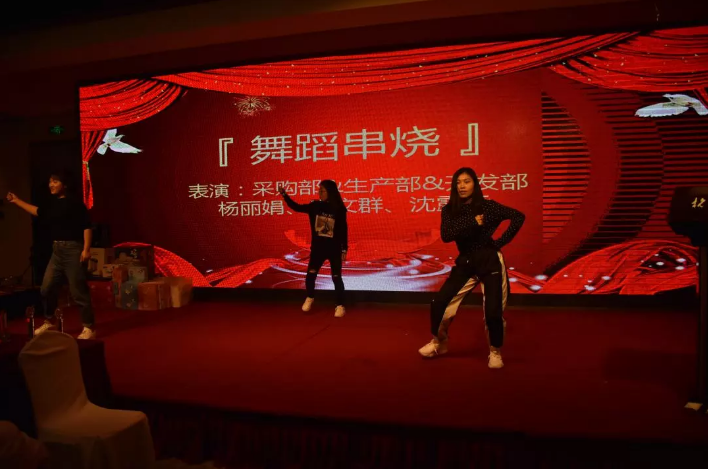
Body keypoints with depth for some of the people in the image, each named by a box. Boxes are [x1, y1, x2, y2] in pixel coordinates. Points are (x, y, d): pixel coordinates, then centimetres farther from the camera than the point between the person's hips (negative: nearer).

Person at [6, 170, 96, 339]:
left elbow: (86, 226, -14)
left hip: (73, 249, -8)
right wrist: (16, 201, 33)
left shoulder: (74, 202, -10)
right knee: (46, 288, 12)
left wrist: (86, 249, -20)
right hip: (57, 250, 8)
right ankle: (48, 322, 30)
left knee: (78, 290, -6)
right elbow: (38, 211, 33)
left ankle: (89, 327, 1)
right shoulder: (52, 203, 13)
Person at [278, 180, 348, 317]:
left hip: (334, 249, -3)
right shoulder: (315, 206, -1)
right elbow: (297, 207, 3)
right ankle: (309, 298, 30)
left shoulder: (339, 209, -11)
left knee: (336, 278, 1)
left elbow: (344, 230, -7)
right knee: (310, 275, 4)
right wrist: (284, 195, -8)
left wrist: (344, 250, -7)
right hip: (317, 248, 3)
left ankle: (340, 306, 12)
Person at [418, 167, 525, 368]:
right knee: (439, 303, -2)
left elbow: (518, 216, -12)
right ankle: (438, 342, 23)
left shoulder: (488, 206, -9)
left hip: (489, 261, -3)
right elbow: (445, 236, -17)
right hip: (465, 262, 3)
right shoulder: (449, 210, -1)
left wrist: (501, 241, -14)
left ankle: (495, 352, 17)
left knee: (493, 311, -8)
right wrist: (473, 223, -24)